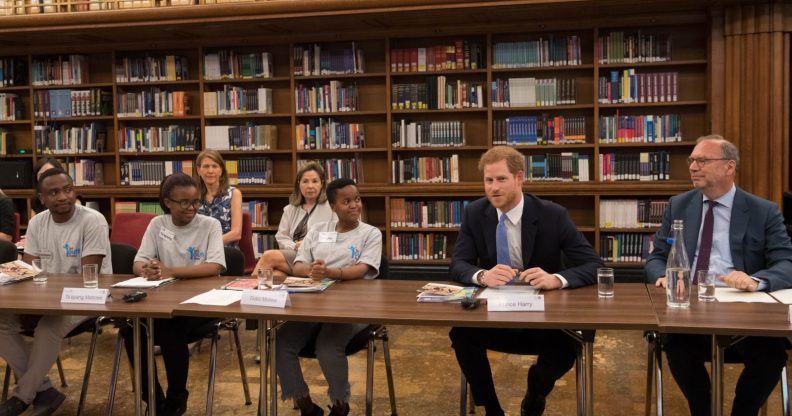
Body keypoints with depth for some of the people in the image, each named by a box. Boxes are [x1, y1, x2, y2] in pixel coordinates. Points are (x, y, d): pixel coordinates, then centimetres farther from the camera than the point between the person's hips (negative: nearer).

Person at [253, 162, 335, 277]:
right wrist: (295, 246, -5)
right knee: (276, 275, -32)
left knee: (269, 256, -25)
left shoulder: (331, 207, 6)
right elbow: (281, 237, 17)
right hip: (292, 253, 4)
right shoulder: (290, 209, 23)